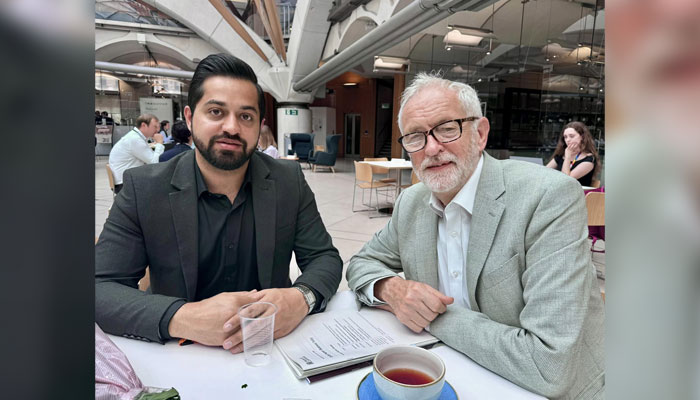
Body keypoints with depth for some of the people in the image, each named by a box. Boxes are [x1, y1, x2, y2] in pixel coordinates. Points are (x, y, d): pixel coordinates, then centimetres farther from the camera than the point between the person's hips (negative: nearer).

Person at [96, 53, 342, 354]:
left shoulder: (290, 182, -3)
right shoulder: (142, 188, -6)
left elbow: (326, 258, -2)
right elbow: (101, 286, -9)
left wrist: (301, 298, -24)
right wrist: (180, 319, -27)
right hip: (181, 357, -1)